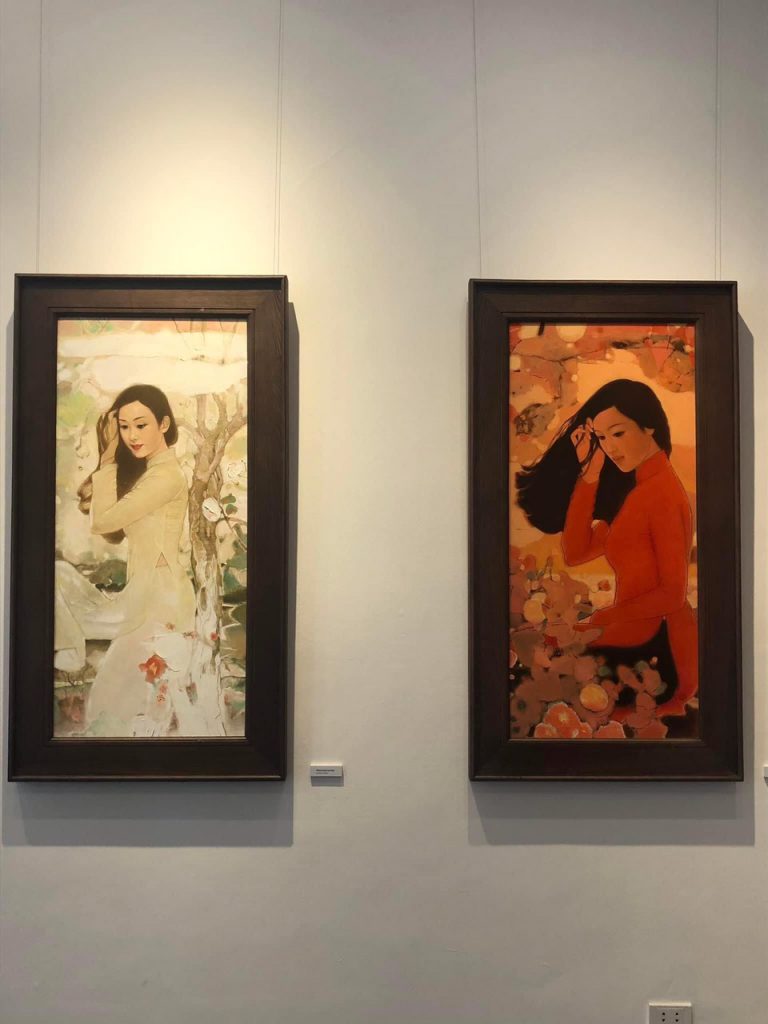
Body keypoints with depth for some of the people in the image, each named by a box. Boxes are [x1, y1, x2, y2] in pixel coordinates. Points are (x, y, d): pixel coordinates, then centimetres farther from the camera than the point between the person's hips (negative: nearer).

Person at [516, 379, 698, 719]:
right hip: (638, 636, 8)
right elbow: (575, 552, 2)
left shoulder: (662, 493, -18)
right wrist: (589, 475, -1)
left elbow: (673, 593, -17)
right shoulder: (635, 490, 11)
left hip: (655, 646, -8)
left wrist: (599, 620, -13)